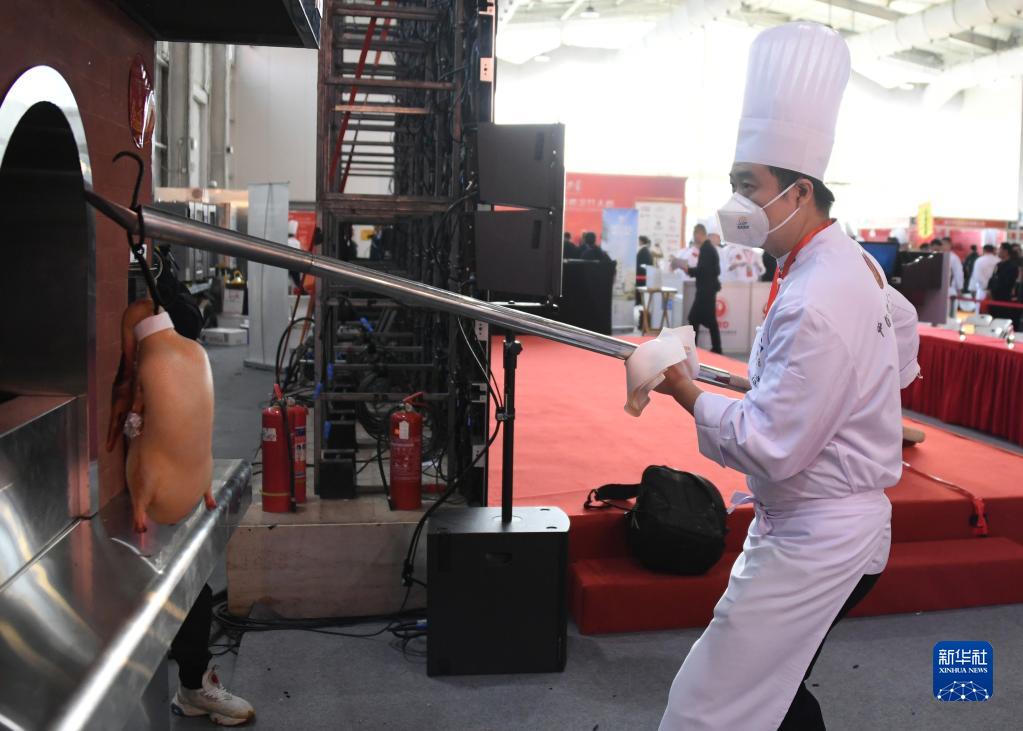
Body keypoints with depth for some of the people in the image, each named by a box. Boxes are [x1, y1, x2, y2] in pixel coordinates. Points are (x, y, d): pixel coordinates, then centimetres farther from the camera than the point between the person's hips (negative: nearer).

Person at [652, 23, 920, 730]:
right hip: (838, 528, 10)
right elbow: (902, 327, 24)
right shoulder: (855, 262, 4)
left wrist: (687, 391, -15)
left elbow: (770, 450, -25)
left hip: (814, 545, -10)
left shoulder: (814, 306, -26)